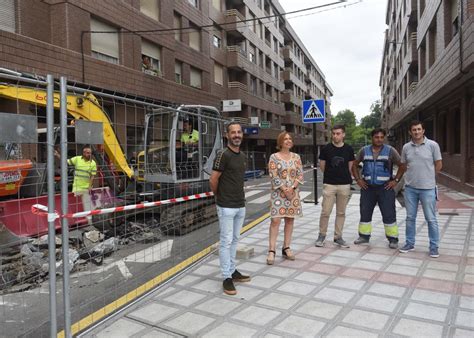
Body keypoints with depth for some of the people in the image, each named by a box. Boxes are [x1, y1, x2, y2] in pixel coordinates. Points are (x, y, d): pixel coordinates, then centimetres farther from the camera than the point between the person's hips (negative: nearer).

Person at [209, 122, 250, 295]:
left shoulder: (243, 156, 11)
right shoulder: (223, 155, -13)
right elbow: (213, 180, -13)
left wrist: (238, 196, 14)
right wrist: (220, 196, 1)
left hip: (240, 205, 8)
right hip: (226, 207, -7)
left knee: (235, 239, 16)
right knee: (226, 241, 0)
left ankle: (233, 271, 28)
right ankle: (227, 278, 8)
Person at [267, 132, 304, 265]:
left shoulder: (296, 157, 8)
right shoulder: (274, 157, -4)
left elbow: (300, 175, 4)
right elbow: (273, 176, -10)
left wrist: (292, 188, -10)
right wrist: (285, 190, -14)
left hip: (293, 192, 4)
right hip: (278, 193, -4)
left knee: (290, 220, 7)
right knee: (275, 220, -9)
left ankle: (286, 248, 17)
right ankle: (271, 251, -5)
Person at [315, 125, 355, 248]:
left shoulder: (349, 149, 3)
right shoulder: (326, 149, -1)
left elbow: (350, 167, 13)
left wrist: (344, 176, 14)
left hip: (344, 185, 2)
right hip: (329, 184, -2)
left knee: (341, 213, 9)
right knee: (325, 212, -2)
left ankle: (338, 237, 20)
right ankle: (322, 235, 14)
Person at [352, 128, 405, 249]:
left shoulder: (390, 151, -1)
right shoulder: (364, 150, 6)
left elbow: (402, 165, 2)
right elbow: (354, 165, 14)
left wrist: (395, 180, -6)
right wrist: (358, 179, 4)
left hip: (385, 188, -2)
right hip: (367, 188, 3)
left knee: (389, 215, -1)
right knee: (365, 213, 8)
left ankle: (393, 239, 9)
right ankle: (364, 236, 21)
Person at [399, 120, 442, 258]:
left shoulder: (432, 145, -6)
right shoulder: (406, 147, 3)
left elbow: (438, 165, 2)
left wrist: (427, 176, 8)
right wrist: (413, 175, 8)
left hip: (427, 188, -3)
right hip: (410, 187, 3)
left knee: (431, 219, 3)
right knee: (410, 217, 12)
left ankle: (434, 247, 16)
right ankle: (410, 243, 24)